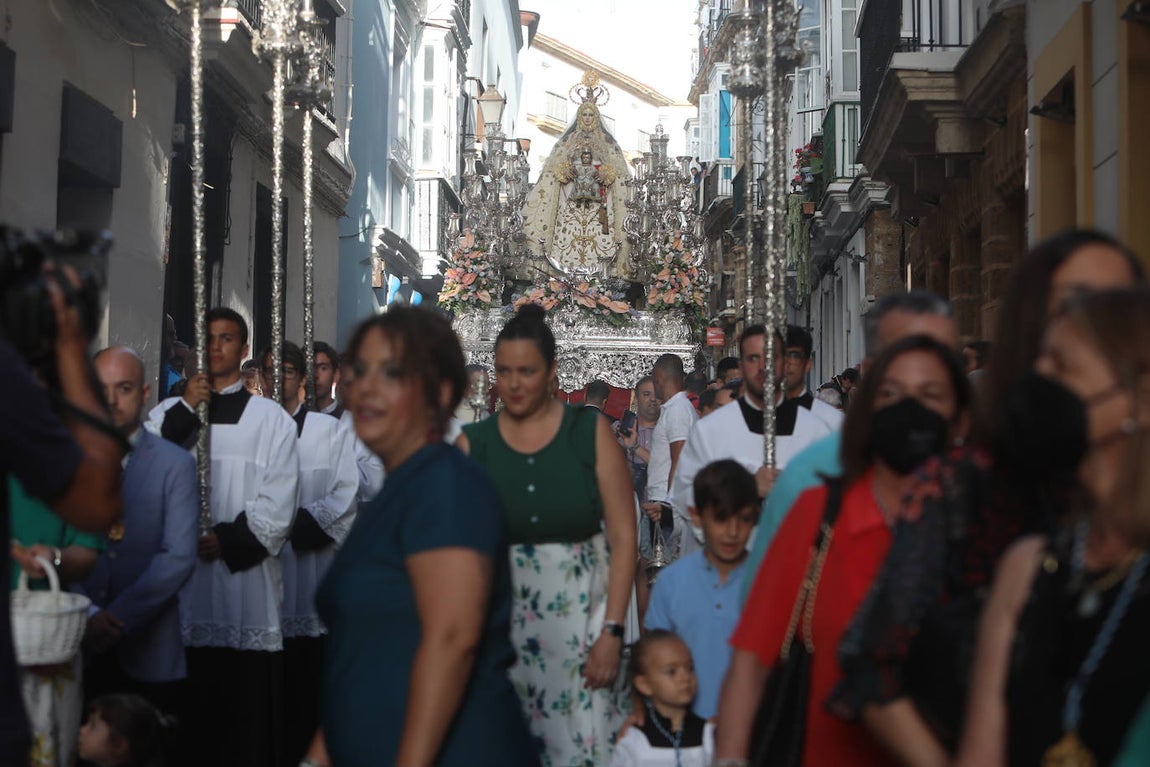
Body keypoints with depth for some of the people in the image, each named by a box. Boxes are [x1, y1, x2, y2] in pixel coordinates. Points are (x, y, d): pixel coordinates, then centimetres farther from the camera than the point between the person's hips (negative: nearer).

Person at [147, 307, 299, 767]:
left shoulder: (270, 418, 9)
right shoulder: (170, 413, 14)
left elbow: (278, 503, 1)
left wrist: (227, 539, -8)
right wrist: (184, 410, -6)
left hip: (245, 571, -1)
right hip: (183, 577, 1)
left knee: (247, 703, -4)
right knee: (192, 707, 0)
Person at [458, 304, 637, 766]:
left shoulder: (590, 432, -1)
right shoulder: (474, 443, 3)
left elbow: (623, 537, -3)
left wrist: (612, 631, -9)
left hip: (580, 617, -1)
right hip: (501, 621, 1)